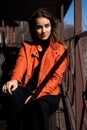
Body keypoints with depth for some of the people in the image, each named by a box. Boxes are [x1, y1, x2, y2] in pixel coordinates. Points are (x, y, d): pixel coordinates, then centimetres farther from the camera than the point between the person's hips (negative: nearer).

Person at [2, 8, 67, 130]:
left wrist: (37, 95, -18)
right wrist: (14, 80, -30)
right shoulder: (26, 46, 15)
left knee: (39, 105, -37)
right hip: (27, 89, 2)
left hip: (49, 93, -2)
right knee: (13, 96, -33)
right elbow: (20, 64, -5)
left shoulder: (60, 49, 7)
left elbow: (57, 77, -3)